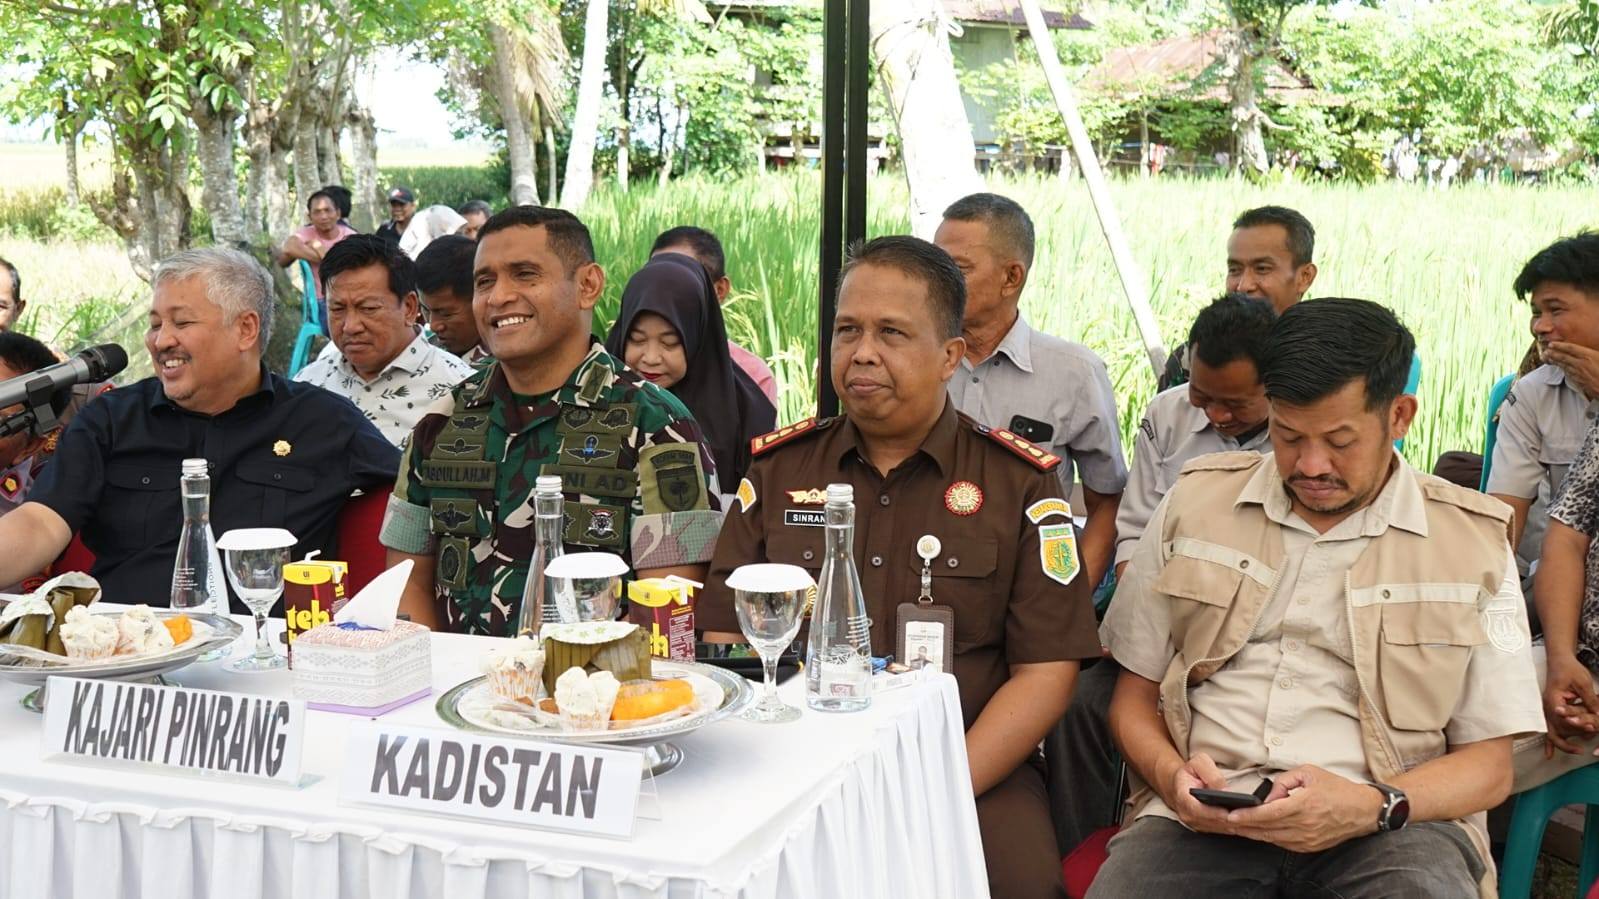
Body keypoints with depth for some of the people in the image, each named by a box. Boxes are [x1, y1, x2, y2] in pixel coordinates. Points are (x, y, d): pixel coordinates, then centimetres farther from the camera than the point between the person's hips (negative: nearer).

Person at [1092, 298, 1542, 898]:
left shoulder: (1472, 541, 7)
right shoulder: (1195, 502, 11)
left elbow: (1488, 765, 6)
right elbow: (1135, 694, 15)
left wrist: (1370, 806, -14)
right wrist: (1171, 776, -7)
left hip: (1395, 822, -1)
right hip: (1205, 818, 1)